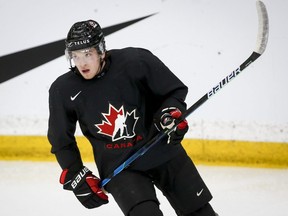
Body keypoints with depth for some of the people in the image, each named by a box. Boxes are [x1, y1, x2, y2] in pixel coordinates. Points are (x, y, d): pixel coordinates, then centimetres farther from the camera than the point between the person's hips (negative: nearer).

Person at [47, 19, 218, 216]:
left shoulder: (135, 61, -17)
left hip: (161, 149, 1)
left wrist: (171, 113, -21)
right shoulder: (63, 90, -10)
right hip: (118, 166, 0)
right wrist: (75, 176, 0)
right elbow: (61, 140, 4)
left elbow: (174, 90, -3)